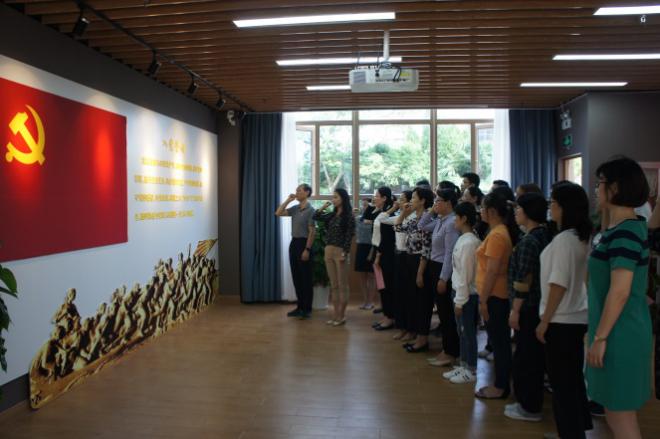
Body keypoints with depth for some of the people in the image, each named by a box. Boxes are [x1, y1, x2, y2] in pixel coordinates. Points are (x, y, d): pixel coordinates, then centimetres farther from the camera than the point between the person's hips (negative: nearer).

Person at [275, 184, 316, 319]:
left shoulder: (310, 210, -11)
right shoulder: (295, 208, 10)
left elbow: (312, 231, -14)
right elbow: (278, 213, 9)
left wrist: (307, 250, -18)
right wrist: (288, 200, 3)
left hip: (304, 244, -8)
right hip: (294, 243, 8)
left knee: (306, 278, 0)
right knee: (296, 277, 11)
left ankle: (307, 309, 7)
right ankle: (300, 307, 20)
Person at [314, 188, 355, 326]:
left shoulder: (349, 216, -7)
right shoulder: (332, 215, 11)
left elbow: (349, 236, -11)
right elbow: (316, 217, 17)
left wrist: (345, 253, -17)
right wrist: (323, 207, 4)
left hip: (340, 251, -7)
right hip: (329, 251, 7)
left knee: (342, 285, 1)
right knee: (333, 285, 10)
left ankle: (341, 315, 8)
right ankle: (335, 314, 16)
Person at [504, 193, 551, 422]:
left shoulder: (529, 241, -19)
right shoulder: (545, 235, 10)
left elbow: (524, 280, -22)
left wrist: (515, 309, -17)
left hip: (528, 307, -10)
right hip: (539, 305, 10)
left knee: (525, 356, 2)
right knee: (535, 354, 17)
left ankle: (529, 407, 13)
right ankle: (531, 402, 29)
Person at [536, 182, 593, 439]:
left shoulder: (563, 239, -19)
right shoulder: (583, 238, 7)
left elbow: (558, 284, -21)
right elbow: (579, 278, 13)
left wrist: (544, 321, -13)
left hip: (561, 321, -9)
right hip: (577, 317, 9)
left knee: (561, 383, 4)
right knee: (574, 379, 19)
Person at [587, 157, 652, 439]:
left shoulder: (624, 233, -20)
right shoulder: (627, 227, 10)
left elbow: (620, 292, -24)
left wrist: (600, 338, -19)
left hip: (619, 333, -10)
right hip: (619, 331, 10)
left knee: (620, 415, 2)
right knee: (616, 411, 20)